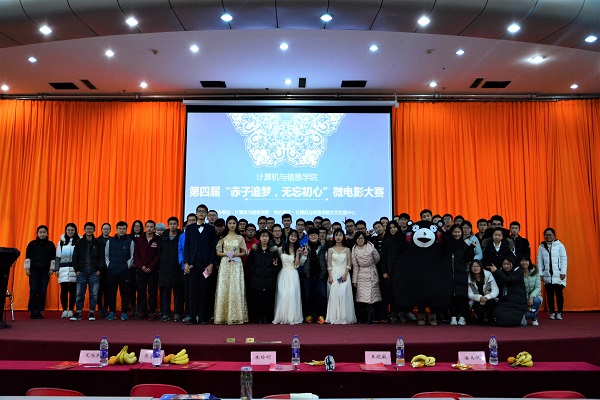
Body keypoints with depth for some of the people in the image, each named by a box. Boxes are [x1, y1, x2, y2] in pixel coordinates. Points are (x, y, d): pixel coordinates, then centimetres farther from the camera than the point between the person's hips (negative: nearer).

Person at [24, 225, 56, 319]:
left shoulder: (50, 245, 7)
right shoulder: (32, 244, 6)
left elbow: (53, 258, 8)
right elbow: (28, 257, 6)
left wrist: (52, 269, 2)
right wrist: (27, 269, 0)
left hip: (45, 272, 1)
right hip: (34, 271, -1)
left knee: (42, 292, 0)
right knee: (33, 291, -6)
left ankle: (40, 312, 6)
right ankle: (32, 311, 2)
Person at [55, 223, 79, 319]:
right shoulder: (61, 242, 13)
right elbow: (58, 257, 14)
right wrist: (57, 269, 7)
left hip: (75, 269, -2)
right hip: (63, 269, 2)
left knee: (73, 290, 1)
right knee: (64, 290, 2)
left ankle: (71, 310, 8)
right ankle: (64, 310, 8)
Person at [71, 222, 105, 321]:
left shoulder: (99, 243, 4)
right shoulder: (79, 243, 8)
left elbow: (102, 257, 2)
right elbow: (75, 257, 8)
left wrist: (99, 269, -6)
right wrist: (76, 269, -1)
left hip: (94, 272, -1)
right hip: (81, 272, 1)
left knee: (94, 294, 1)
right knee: (80, 294, 2)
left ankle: (92, 313, 9)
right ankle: (78, 313, 11)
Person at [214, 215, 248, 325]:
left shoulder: (240, 238, 9)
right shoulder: (223, 237, 9)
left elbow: (244, 252, 11)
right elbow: (218, 252, 8)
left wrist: (236, 254, -7)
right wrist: (226, 254, -10)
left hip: (236, 265, 0)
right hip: (225, 264, 0)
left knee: (236, 289, -4)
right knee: (223, 289, -3)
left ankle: (235, 316, 1)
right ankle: (223, 316, 3)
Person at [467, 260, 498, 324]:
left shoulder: (488, 275, -14)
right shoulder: (469, 278, -12)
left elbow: (495, 291, -15)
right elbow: (470, 294, -14)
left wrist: (486, 297, -34)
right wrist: (480, 298, -33)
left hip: (489, 299, 0)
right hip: (476, 301, 0)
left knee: (490, 303, -33)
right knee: (479, 309, -31)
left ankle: (491, 321, -4)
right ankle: (480, 319, 7)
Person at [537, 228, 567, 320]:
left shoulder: (560, 245, 0)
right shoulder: (541, 247, 7)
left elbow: (563, 259, -1)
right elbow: (539, 261, 6)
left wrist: (563, 272, -7)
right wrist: (540, 273, 2)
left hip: (558, 275, -2)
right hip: (547, 275, 2)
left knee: (559, 293, -2)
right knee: (549, 294, 5)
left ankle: (559, 313, 9)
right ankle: (552, 313, 13)